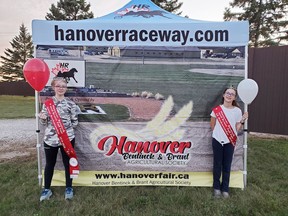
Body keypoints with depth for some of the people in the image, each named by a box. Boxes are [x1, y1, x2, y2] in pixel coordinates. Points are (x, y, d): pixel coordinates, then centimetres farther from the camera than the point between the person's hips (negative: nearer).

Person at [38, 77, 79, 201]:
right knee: (49, 164, 15)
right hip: (50, 138, 2)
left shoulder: (70, 104, -3)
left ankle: (69, 188, 31)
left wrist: (65, 126, -8)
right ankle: (46, 189, 33)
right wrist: (42, 118, -15)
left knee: (68, 163, 12)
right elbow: (44, 122, 6)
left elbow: (75, 122, 3)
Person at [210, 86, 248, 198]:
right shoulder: (216, 109, -5)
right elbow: (212, 125, 6)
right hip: (217, 140, 0)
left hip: (230, 142, 1)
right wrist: (218, 133, 0)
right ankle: (216, 187, 25)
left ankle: (225, 188, 24)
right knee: (217, 165, 9)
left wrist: (242, 120, -15)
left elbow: (237, 128, -1)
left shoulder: (237, 111, -3)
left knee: (227, 166, 9)